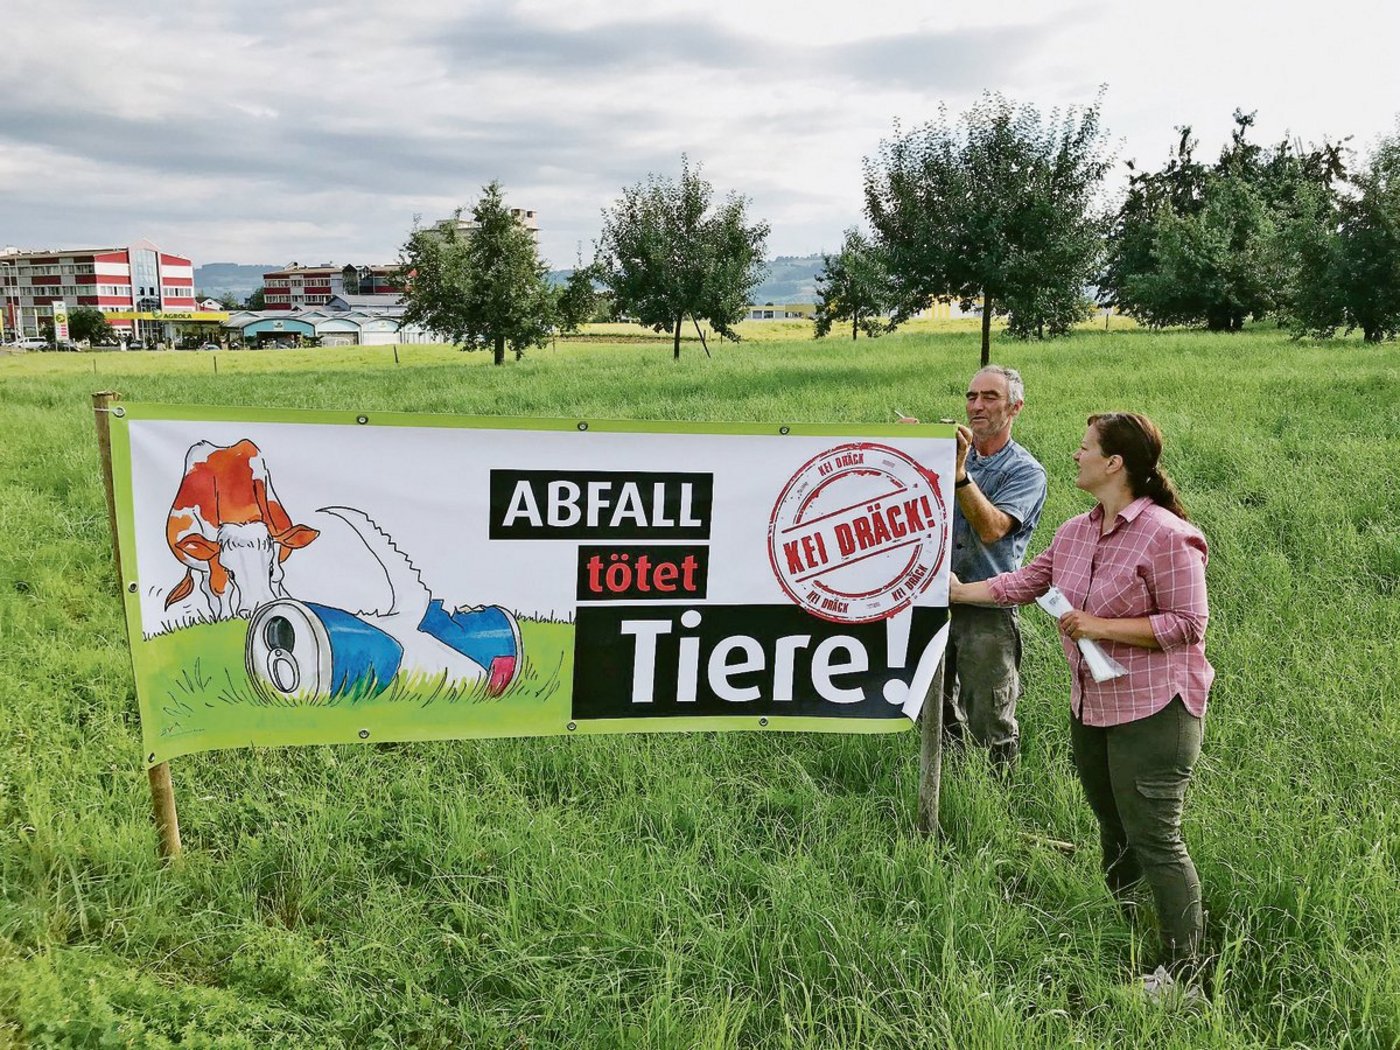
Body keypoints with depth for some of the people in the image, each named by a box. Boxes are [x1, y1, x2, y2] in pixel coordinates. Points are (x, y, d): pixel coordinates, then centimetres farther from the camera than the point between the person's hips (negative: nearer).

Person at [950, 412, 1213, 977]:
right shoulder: (1074, 532, 7)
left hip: (1152, 711, -8)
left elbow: (1188, 623, -18)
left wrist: (1102, 627, -21)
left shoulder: (1165, 535, -18)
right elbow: (1024, 581, 16)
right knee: (1113, 829, 21)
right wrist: (959, 591, 18)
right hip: (1090, 708, 8)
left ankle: (1184, 970, 8)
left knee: (1154, 840, -3)